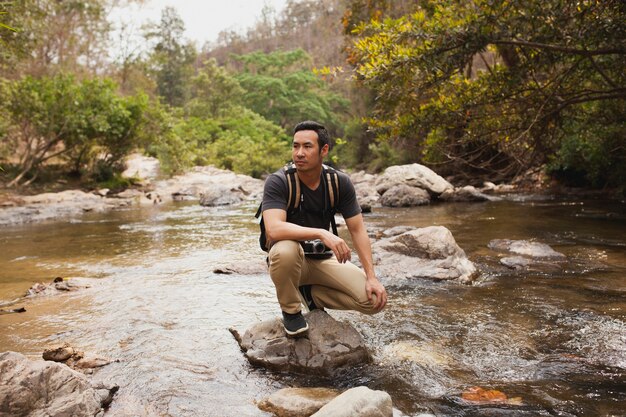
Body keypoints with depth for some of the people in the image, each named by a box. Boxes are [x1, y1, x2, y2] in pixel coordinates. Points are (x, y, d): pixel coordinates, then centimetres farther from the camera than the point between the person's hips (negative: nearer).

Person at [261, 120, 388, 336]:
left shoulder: (340, 182, -8)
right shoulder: (277, 182, -20)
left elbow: (357, 230, -6)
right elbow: (274, 229, -35)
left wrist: (371, 277, -13)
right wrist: (322, 233, -45)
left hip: (322, 259, 3)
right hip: (290, 259, -3)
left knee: (374, 299, -15)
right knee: (285, 249, -41)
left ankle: (311, 294, 10)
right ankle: (291, 310, -10)